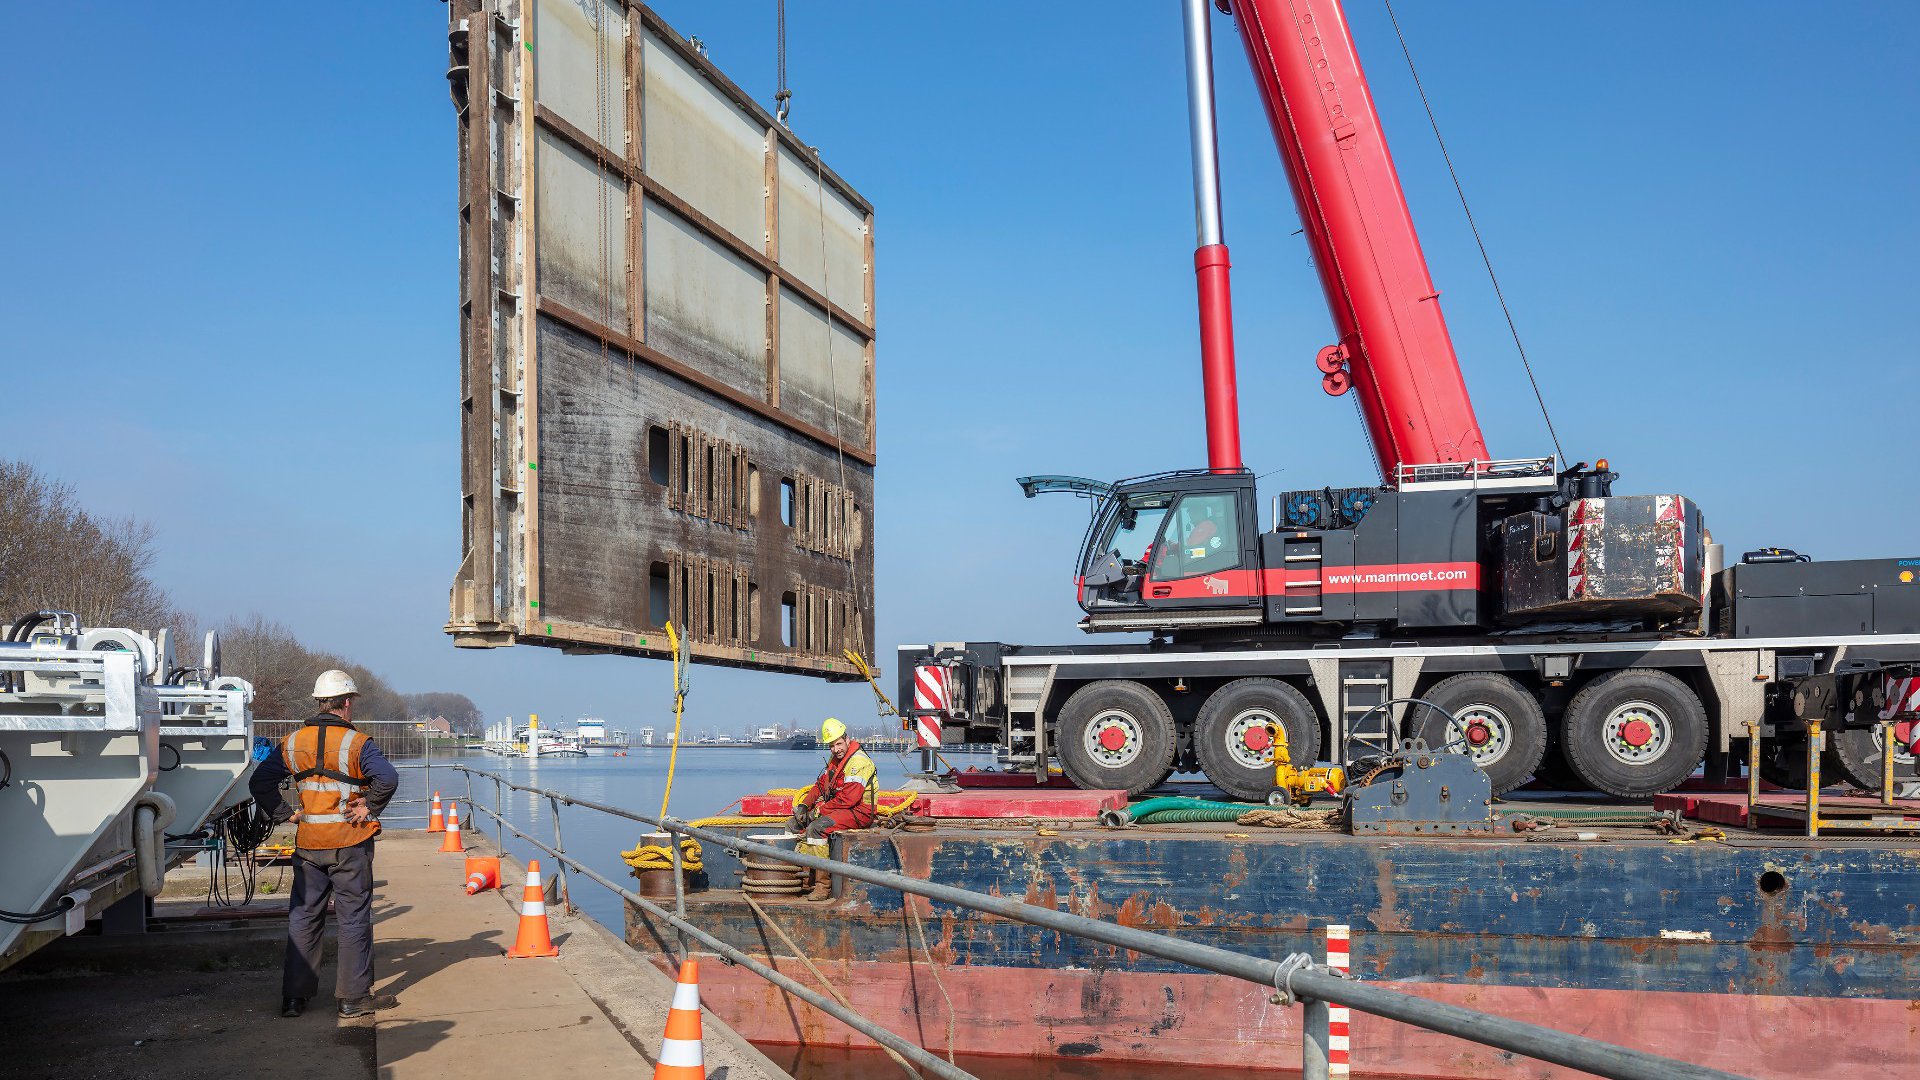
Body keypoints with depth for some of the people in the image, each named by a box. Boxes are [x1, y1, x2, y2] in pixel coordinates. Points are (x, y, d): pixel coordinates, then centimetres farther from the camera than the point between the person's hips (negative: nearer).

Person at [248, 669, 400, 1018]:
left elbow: (259, 782, 6)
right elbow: (387, 778, -25)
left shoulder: (293, 742, 5)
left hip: (308, 845, 4)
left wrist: (285, 814, 6)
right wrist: (369, 807, -12)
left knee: (303, 917, 12)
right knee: (354, 918, 4)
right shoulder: (355, 742, -11)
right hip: (349, 844, -4)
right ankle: (354, 997, 6)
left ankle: (293, 996, 14)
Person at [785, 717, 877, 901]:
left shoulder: (859, 761, -18)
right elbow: (821, 785, 17)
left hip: (859, 812, -10)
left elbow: (849, 798, -24)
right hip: (836, 808, 10)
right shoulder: (835, 759, 13)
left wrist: (820, 810, -18)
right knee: (793, 823, 7)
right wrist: (804, 805, 0)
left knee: (816, 828, -31)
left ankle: (823, 886, -28)